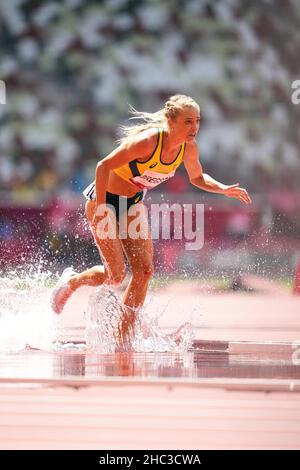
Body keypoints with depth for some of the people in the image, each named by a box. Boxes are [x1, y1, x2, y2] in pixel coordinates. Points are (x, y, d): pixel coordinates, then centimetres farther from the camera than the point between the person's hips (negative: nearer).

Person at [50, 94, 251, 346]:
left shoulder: (189, 148, -10)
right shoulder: (147, 141, -32)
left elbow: (197, 178, 10)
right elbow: (104, 166, -27)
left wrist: (223, 189, -9)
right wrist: (100, 209, -29)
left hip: (133, 202, 7)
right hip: (104, 198, -7)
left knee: (144, 271, -5)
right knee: (116, 275, -10)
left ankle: (124, 337, 5)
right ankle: (72, 281, 21)